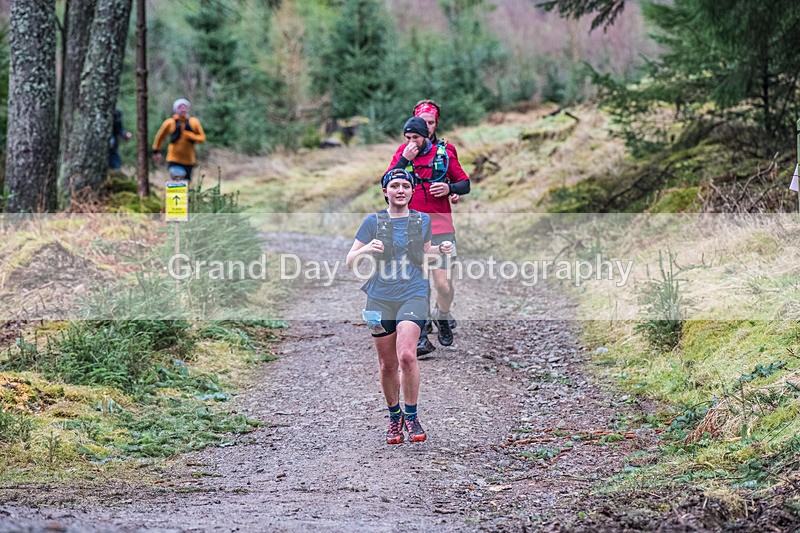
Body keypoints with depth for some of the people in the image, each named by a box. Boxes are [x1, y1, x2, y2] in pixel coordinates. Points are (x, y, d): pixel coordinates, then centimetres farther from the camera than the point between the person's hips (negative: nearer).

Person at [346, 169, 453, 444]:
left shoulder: (423, 220, 8)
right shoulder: (373, 222, 3)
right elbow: (350, 262, 3)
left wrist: (441, 250, 5)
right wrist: (367, 249, -18)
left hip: (414, 295, -1)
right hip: (380, 299, 1)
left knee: (406, 355, -20)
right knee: (387, 364, 6)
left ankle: (411, 415, -5)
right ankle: (394, 417, 26)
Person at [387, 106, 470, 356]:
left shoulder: (444, 152, 3)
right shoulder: (402, 153, 5)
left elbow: (465, 184, 8)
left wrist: (449, 188, -13)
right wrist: (404, 160, -15)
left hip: (440, 227, -1)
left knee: (444, 284, -7)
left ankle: (442, 316, 24)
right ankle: (420, 336, 6)